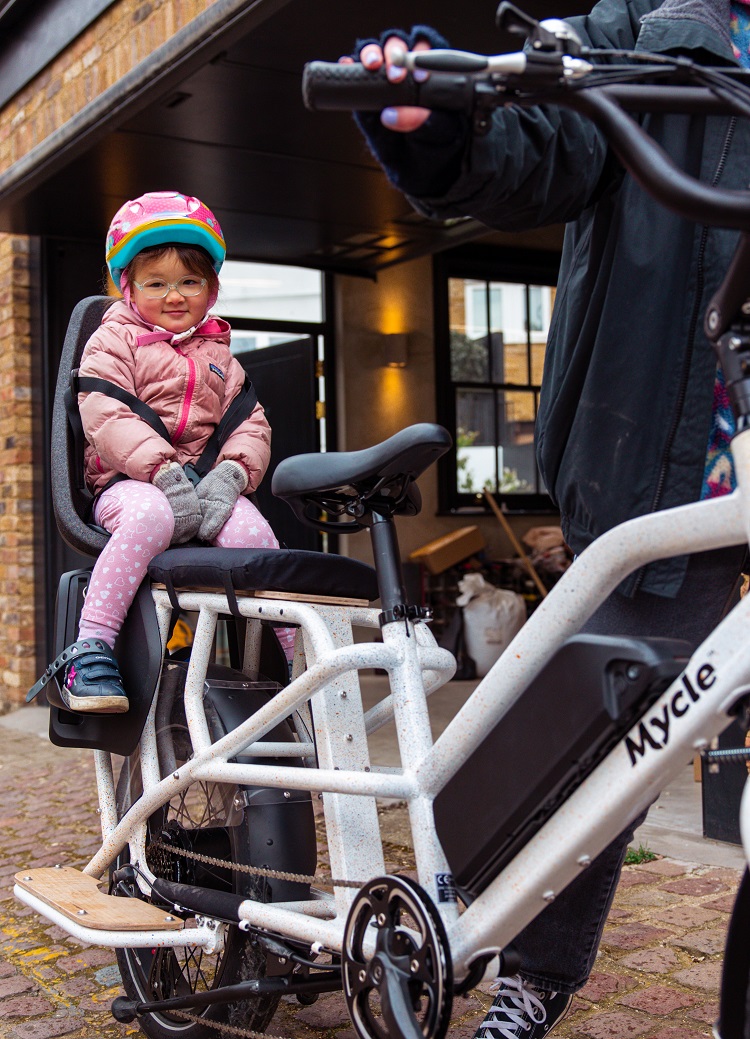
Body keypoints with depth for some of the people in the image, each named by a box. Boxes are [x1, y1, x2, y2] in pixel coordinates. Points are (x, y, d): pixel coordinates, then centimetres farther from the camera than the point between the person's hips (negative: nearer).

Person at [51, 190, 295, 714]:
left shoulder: (219, 356, 22)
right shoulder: (114, 341, 8)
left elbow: (251, 425, 10)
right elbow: (107, 417, -9)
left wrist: (229, 474, -13)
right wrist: (165, 472, -23)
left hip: (208, 487, 4)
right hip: (130, 481, -3)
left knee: (252, 530, -27)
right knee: (150, 516, -39)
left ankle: (297, 659, -14)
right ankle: (91, 648, -33)